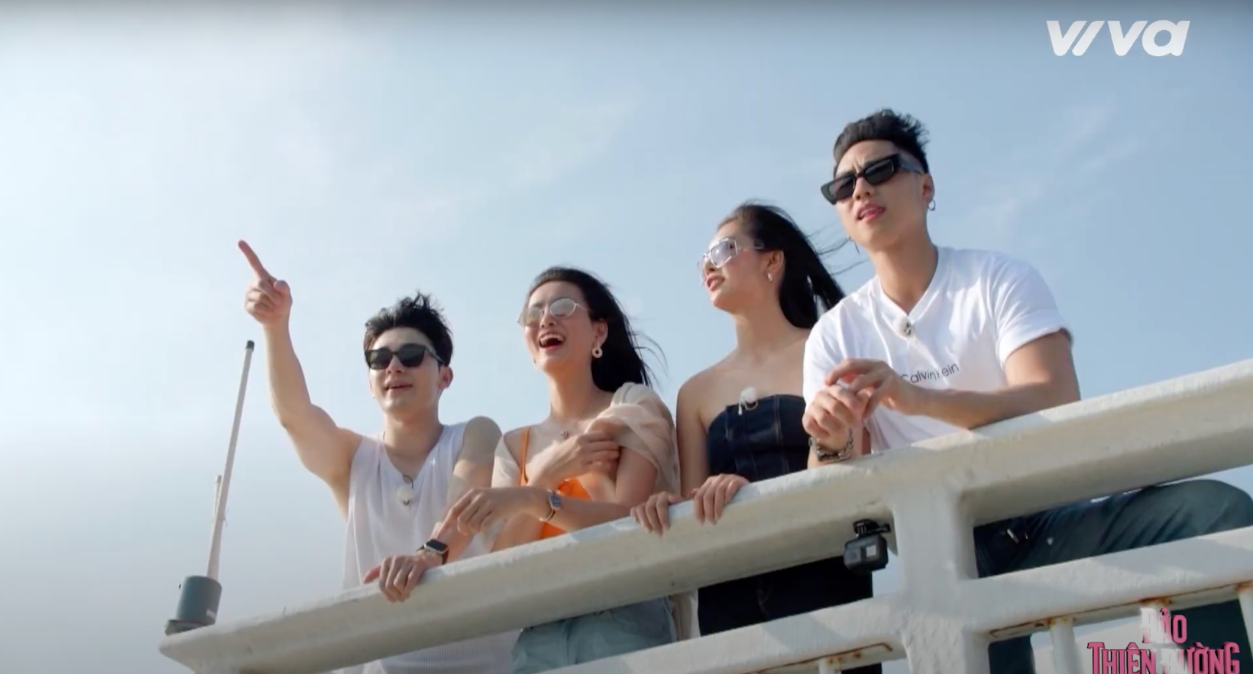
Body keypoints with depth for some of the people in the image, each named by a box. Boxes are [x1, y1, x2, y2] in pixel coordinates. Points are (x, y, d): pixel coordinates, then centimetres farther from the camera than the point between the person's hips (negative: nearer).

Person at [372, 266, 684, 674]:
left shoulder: (634, 408, 4)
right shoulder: (516, 446, 14)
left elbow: (627, 521, -10)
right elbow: (502, 560, 2)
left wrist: (534, 499, -24)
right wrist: (547, 472, -10)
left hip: (626, 625, -3)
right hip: (540, 635, 3)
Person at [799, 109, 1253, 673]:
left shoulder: (1000, 279, 0)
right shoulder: (834, 335, 5)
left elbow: (1057, 406, -17)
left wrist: (919, 398, -34)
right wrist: (831, 445, -27)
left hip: (1047, 521, 0)